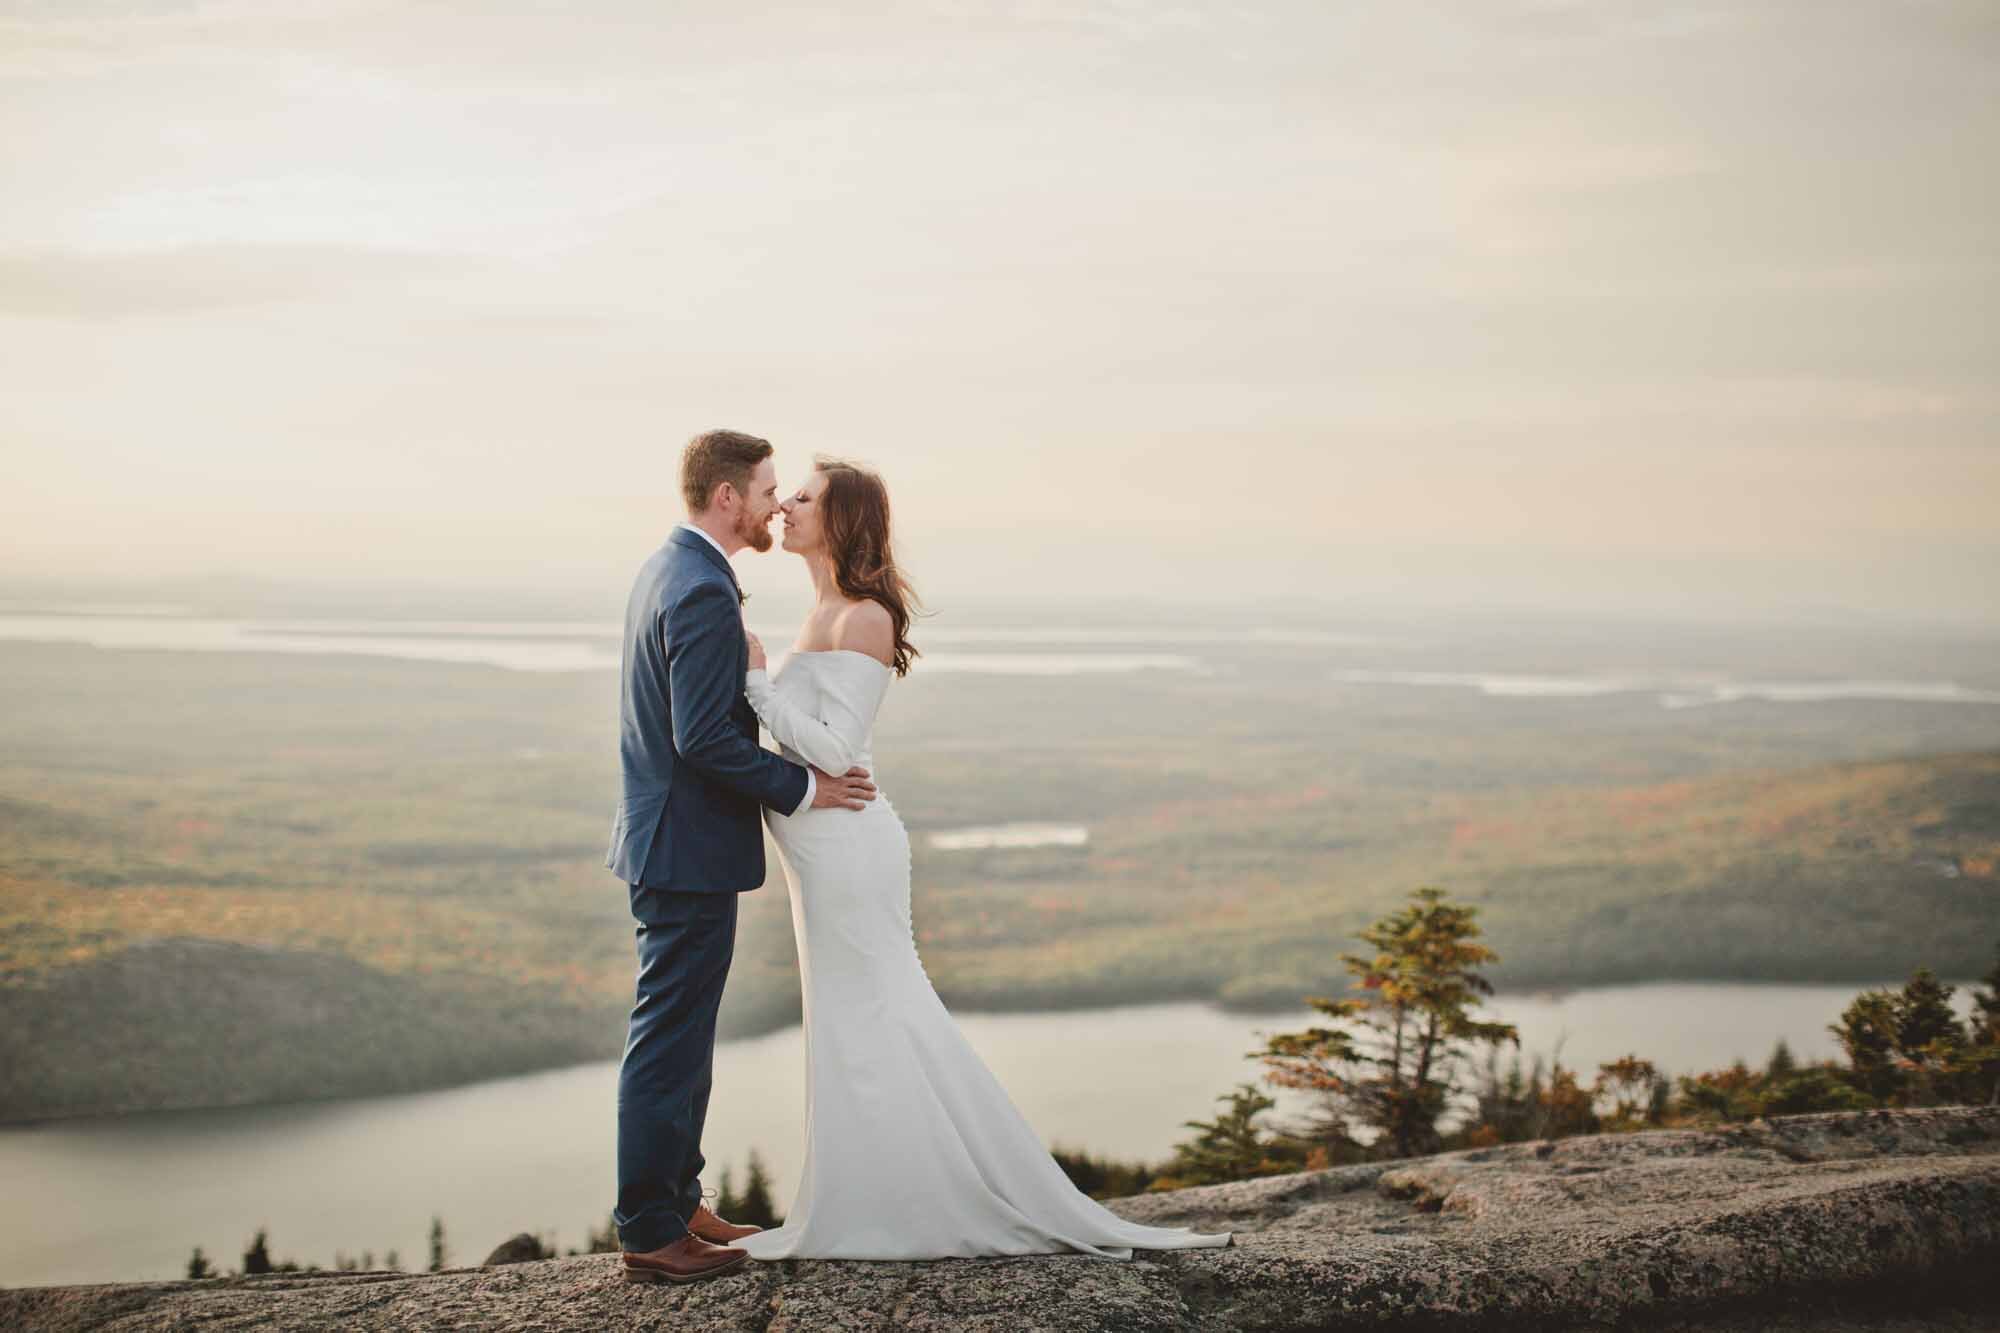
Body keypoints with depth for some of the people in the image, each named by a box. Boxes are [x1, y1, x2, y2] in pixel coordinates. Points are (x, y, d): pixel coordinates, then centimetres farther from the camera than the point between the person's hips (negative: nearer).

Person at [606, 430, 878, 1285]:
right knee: (669, 1045, -3)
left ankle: (675, 1205, 28)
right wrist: (801, 789, -17)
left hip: (665, 840, 11)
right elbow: (704, 738, -25)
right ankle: (650, 1236, 5)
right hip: (690, 851, -11)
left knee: (680, 1040, 18)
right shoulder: (704, 592, -20)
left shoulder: (665, 569, 12)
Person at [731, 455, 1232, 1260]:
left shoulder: (862, 620, -16)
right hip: (826, 849, 10)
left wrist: (754, 681, -17)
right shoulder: (826, 614, 13)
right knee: (860, 1029, 14)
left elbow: (834, 750, -21)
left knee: (870, 1028, -2)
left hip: (845, 845, -10)